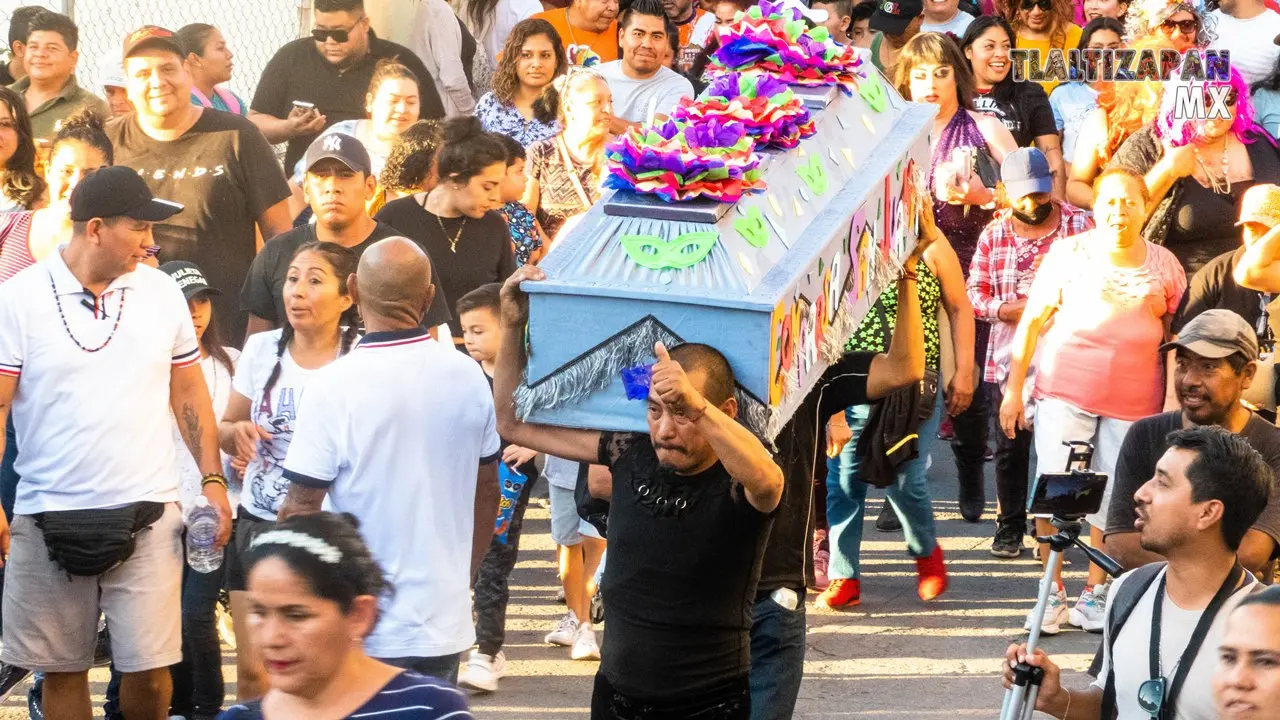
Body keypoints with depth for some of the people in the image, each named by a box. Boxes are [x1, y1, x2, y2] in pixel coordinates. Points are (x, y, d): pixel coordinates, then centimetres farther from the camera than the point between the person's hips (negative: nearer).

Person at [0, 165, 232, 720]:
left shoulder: (161, 292, 5)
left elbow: (189, 391, 13)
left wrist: (212, 479, 6)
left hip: (147, 516, 2)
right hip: (49, 521, -1)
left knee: (149, 669, -2)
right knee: (61, 670, 7)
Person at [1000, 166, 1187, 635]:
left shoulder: (1164, 265, 6)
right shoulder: (1069, 253, 1)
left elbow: (1177, 337, 11)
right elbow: (1032, 321, 2)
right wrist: (1014, 389, -1)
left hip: (1134, 400, 1)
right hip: (1065, 391, -1)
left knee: (1114, 502, 4)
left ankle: (1095, 592, 18)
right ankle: (1053, 594, 4)